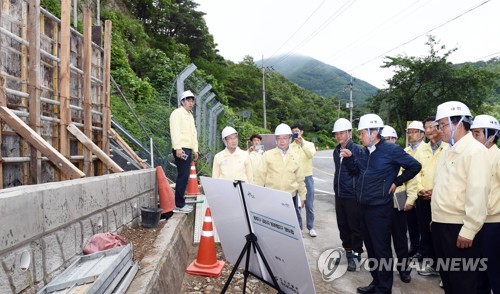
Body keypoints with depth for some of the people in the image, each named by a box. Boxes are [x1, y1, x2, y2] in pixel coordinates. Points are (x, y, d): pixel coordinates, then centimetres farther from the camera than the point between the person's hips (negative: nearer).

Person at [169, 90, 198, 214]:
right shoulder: (177, 113, -4)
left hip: (188, 149, 9)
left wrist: (195, 149, 18)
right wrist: (178, 147, -23)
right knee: (183, 176, -11)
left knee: (185, 176, 9)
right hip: (181, 149, -9)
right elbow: (175, 130, -15)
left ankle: (180, 202, 17)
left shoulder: (190, 115, 24)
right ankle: (178, 205, -6)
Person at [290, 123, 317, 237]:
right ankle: (298, 226, 20)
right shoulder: (290, 146, 3)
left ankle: (311, 227, 17)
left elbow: (311, 154, -20)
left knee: (309, 205, 5)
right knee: (296, 204, 7)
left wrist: (302, 142, -26)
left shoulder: (309, 144, 2)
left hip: (307, 177, -1)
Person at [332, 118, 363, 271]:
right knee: (342, 225, 14)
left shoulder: (357, 149, -11)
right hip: (339, 194, 7)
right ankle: (347, 251, 29)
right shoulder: (336, 151, 11)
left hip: (353, 195, -7)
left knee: (355, 227, 3)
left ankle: (356, 254, 16)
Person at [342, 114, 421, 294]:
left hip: (380, 208, -7)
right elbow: (358, 170, 22)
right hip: (364, 206, 7)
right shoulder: (364, 152, 8)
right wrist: (349, 157, 5)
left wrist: (396, 182, -5)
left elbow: (415, 166, -6)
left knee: (381, 248, 4)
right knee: (370, 246, 17)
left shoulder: (391, 150, -12)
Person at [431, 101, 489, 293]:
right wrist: (435, 218, 15)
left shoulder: (475, 150, -13)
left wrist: (469, 230, -21)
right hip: (440, 224, 8)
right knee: (446, 277, 19)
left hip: (459, 228, -8)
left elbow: (477, 193, -19)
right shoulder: (447, 152, 14)